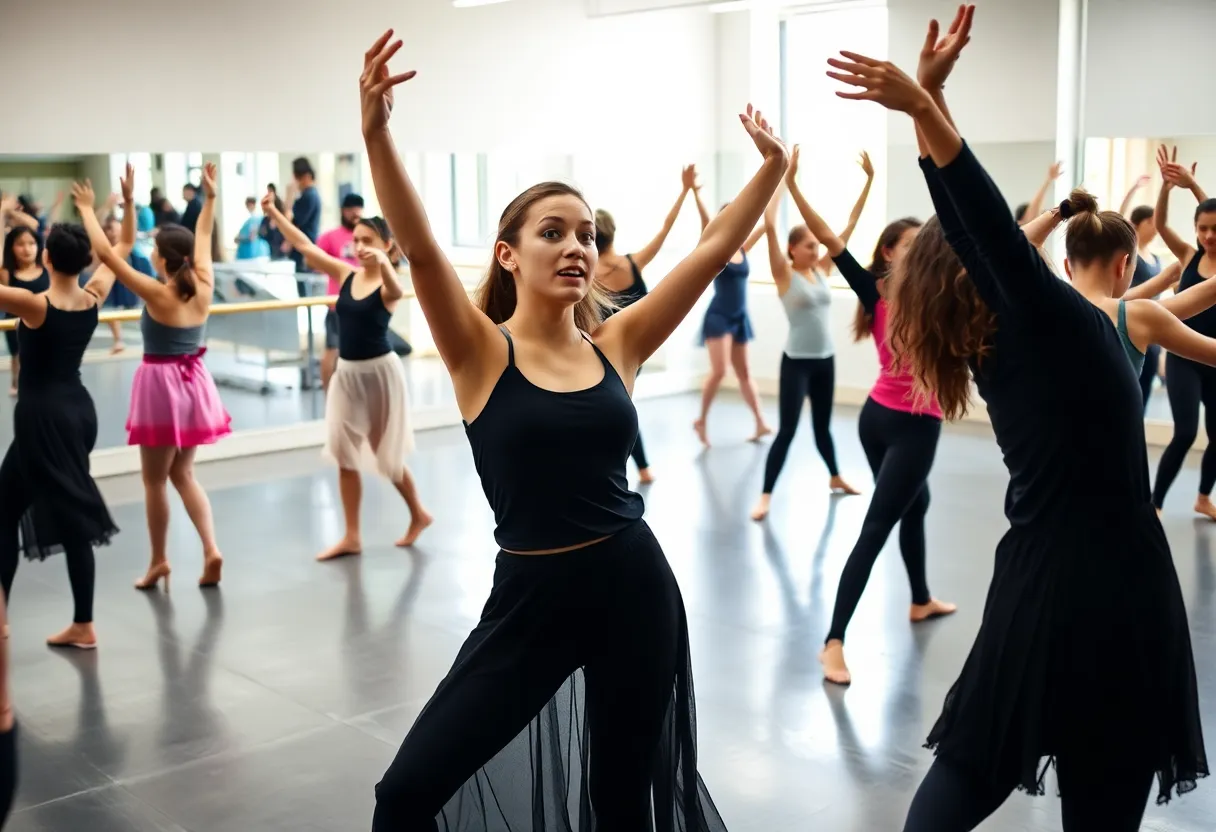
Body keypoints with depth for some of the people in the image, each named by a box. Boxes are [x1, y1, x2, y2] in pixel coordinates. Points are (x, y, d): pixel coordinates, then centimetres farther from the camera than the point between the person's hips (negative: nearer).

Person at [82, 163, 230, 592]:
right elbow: (203, 239, 10)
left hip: (161, 385, -6)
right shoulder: (203, 287, -5)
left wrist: (87, 210, -6)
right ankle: (211, 550, 2)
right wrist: (210, 197, 17)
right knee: (183, 474, 15)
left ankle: (159, 561, 18)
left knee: (155, 480, 9)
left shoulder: (157, 295, -18)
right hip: (193, 384, 6)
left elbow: (106, 253, -16)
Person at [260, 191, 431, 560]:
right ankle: (352, 536, 12)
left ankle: (419, 515, 30)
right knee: (345, 454, 4)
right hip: (346, 373, 6)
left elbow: (397, 290, -39)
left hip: (380, 372, -6)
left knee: (386, 453, 7)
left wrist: (383, 263, -58)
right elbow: (304, 246, 2)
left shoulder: (387, 287, -14)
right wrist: (273, 213, -6)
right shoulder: (345, 274, 2)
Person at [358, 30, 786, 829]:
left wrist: (773, 166, -1)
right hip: (530, 597, -2)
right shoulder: (482, 353, -7)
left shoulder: (616, 344, 2)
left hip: (636, 589, 3)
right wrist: (376, 132, -34)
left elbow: (714, 249, 3)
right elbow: (421, 248, -22)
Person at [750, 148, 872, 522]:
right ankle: (765, 496, 0)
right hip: (796, 361, -6)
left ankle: (835, 478, 40)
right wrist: (786, 178, -22)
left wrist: (869, 180, 5)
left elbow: (849, 226, 7)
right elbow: (769, 226, -21)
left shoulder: (822, 269, 5)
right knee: (787, 430, -6)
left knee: (823, 425, 22)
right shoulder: (785, 275, -10)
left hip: (825, 360, 6)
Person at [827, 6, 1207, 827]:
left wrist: (929, 98, -2)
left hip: (1036, 581, 6)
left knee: (970, 763, 17)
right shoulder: (1078, 329, -12)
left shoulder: (991, 346, 3)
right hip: (1114, 589, -5)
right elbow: (992, 224, -22)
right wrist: (925, 106, -29)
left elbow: (965, 228, 1)